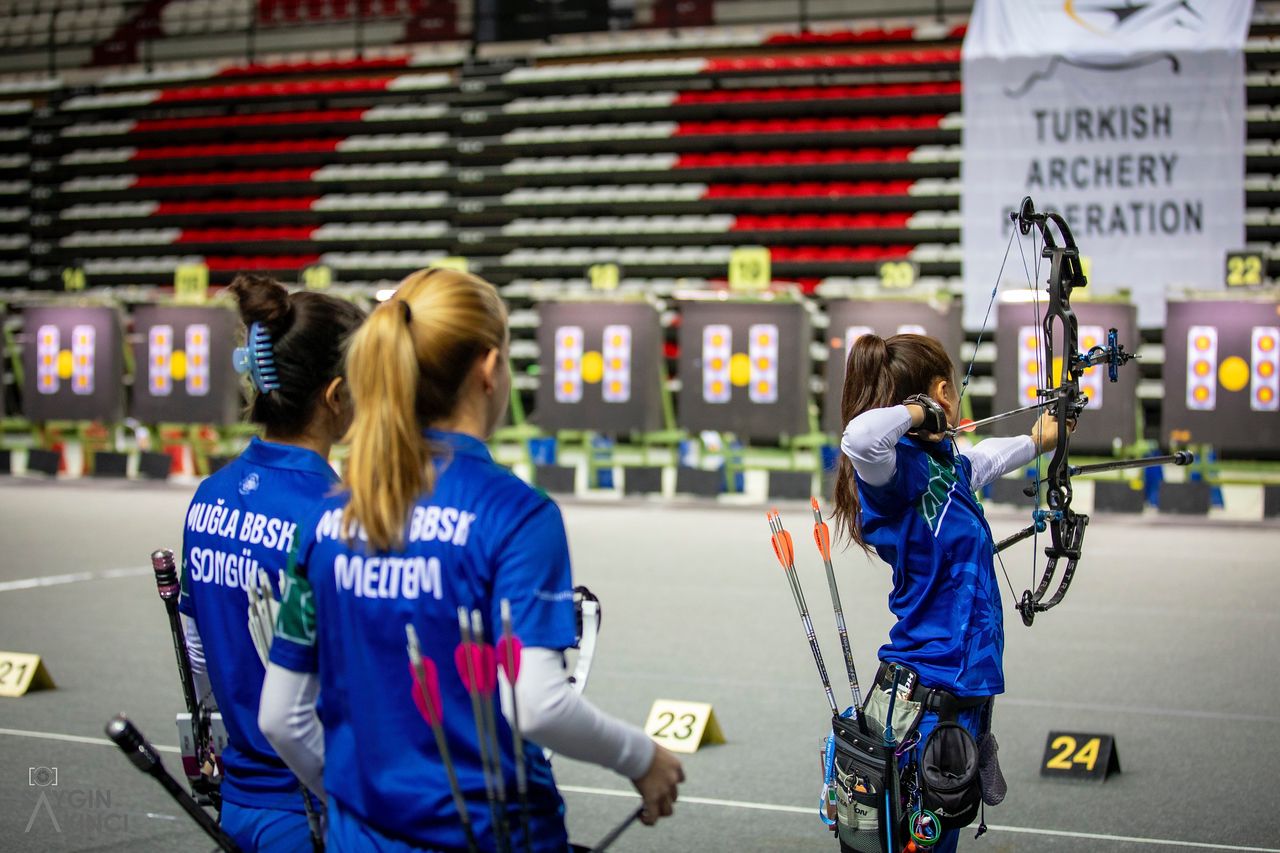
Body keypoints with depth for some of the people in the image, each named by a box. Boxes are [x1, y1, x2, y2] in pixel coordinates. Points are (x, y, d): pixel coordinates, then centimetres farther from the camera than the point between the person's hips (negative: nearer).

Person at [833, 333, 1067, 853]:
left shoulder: (946, 466, 13)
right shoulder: (900, 467, -15)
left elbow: (987, 458, 37)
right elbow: (861, 436, -39)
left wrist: (1036, 441, 55)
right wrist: (915, 411, -19)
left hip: (962, 691, 9)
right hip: (930, 698, -9)